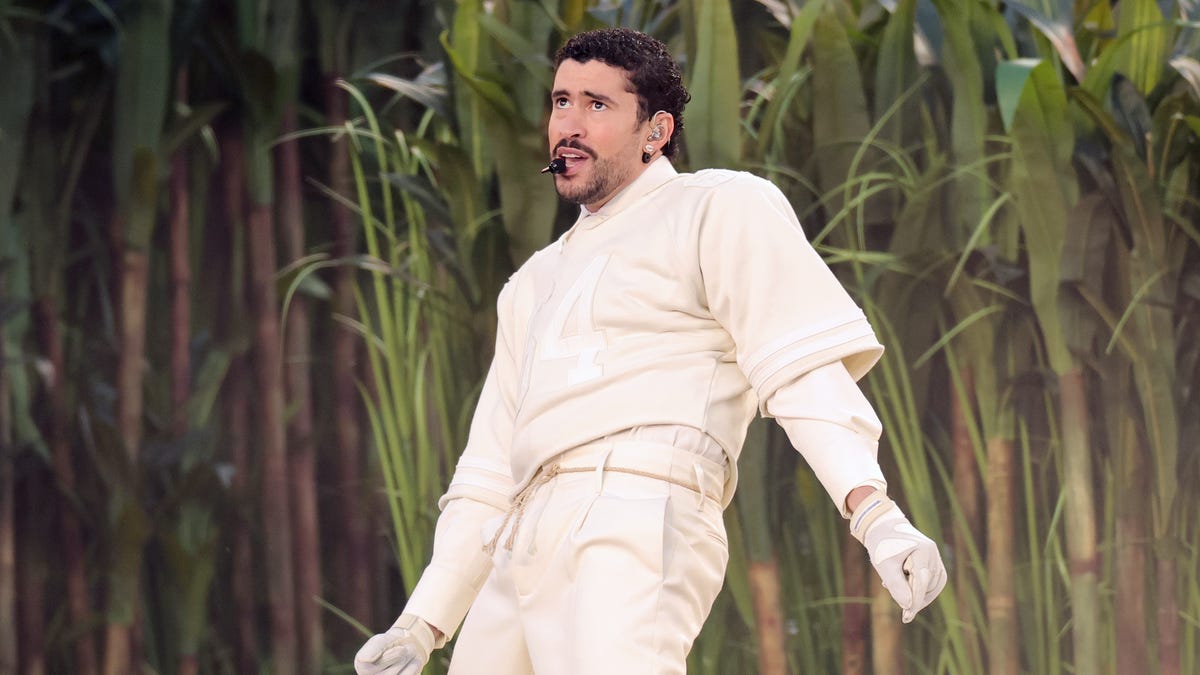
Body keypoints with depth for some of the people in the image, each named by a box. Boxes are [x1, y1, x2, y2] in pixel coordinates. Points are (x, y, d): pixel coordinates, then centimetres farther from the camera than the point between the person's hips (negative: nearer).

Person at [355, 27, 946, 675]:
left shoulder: (720, 208, 8)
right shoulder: (534, 285, 31)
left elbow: (803, 361, -6)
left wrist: (876, 514, -20)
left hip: (635, 522, -9)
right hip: (523, 553, 9)